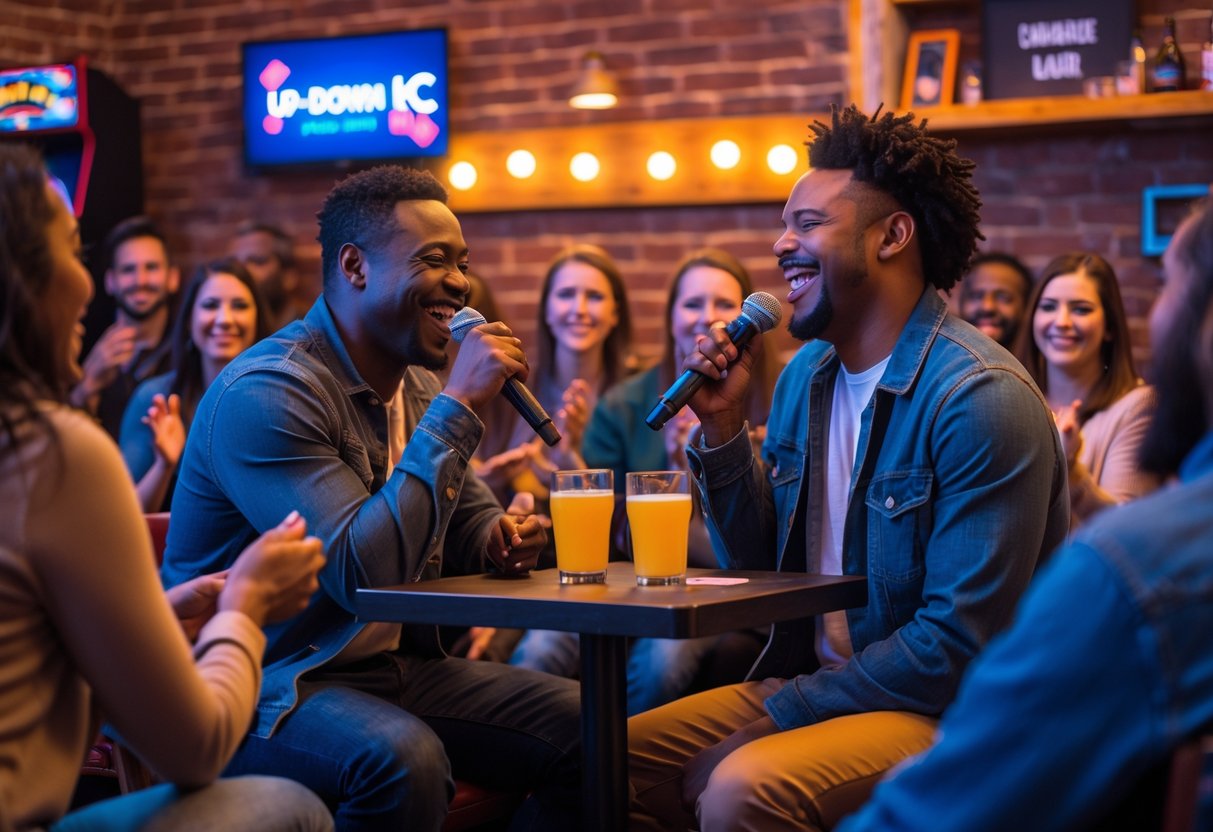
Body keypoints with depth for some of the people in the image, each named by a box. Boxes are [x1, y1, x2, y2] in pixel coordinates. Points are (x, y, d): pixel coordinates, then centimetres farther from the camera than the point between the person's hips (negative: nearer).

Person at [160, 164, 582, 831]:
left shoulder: (418, 384, 9)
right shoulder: (267, 392, -19)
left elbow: (470, 520, 21)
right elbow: (363, 571, -28)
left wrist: (500, 539, -5)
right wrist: (458, 405, -26)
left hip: (396, 666, 8)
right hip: (263, 688, -8)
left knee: (587, 725, -3)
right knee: (403, 758, -36)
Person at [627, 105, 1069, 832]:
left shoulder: (980, 398, -19)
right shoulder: (805, 376, 7)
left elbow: (960, 646, -21)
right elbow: (760, 567, 13)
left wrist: (782, 714, -15)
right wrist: (722, 426, -1)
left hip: (948, 713, -8)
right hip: (812, 679, 8)